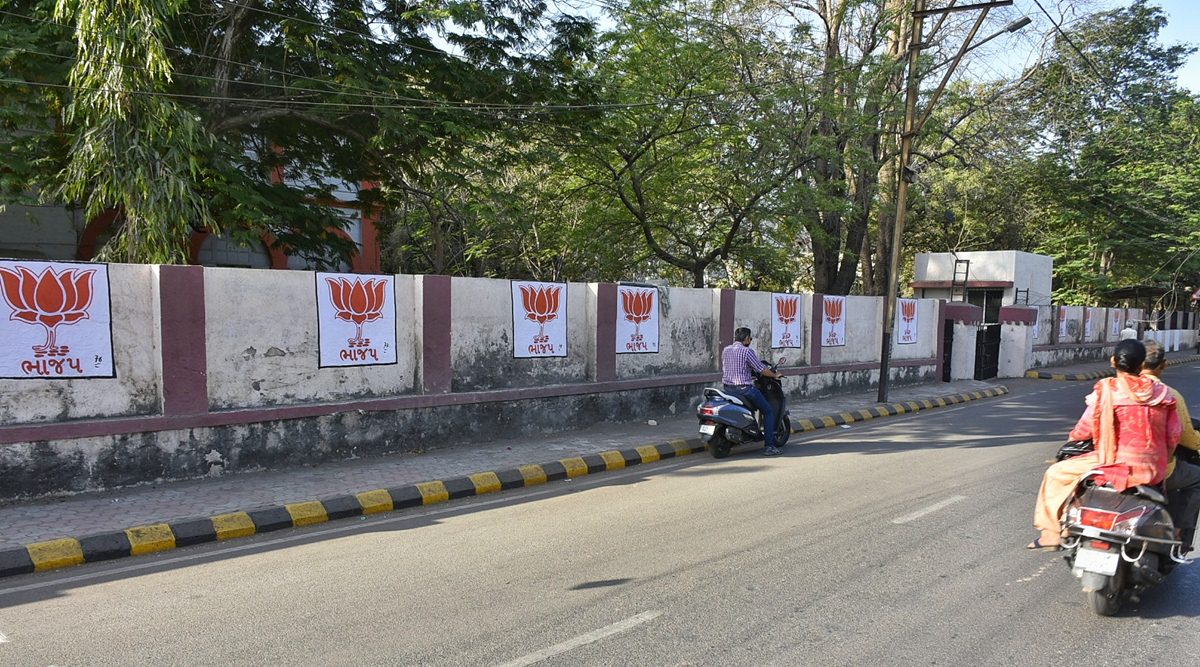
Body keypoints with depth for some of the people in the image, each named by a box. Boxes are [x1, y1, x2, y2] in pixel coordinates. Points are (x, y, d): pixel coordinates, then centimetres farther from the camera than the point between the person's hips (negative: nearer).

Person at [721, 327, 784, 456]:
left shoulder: (725, 350, 10)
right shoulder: (747, 351, -12)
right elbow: (762, 370, -10)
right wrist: (775, 375, 9)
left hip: (728, 389, 8)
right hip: (744, 389, -8)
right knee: (769, 411, 3)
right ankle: (769, 446, -4)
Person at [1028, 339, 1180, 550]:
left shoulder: (1106, 390, -9)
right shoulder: (1162, 392, 4)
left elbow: (1084, 430, -7)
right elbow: (1173, 436, 5)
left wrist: (1072, 437, 16)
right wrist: (1161, 462, 21)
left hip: (1117, 465, -5)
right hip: (1154, 471, 5)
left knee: (1056, 473, 9)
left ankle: (1051, 533, 6)